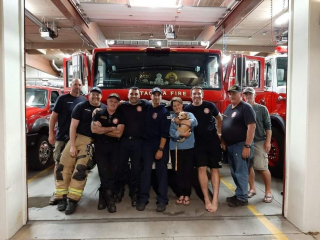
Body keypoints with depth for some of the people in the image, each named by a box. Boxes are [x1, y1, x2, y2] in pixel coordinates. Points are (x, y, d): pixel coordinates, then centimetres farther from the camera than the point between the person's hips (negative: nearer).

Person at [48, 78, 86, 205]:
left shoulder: (84, 100, 8)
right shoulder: (62, 98, 0)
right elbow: (53, 116, -1)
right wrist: (51, 134, -7)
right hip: (62, 137, -3)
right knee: (59, 164, 2)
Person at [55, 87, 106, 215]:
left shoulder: (105, 109, 7)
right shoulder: (81, 106, 2)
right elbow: (73, 126, -2)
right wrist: (72, 145, -9)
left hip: (91, 142, -1)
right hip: (77, 138, 1)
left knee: (80, 169, -13)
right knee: (63, 167, -3)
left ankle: (73, 200, -3)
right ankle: (62, 198, 10)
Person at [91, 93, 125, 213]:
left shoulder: (120, 116, 3)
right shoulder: (99, 114, 4)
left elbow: (119, 133, -10)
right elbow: (94, 129, -12)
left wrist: (102, 129, -5)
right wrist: (111, 128, -10)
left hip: (114, 146, 1)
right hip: (100, 145, 0)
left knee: (112, 171, 1)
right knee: (104, 171, -4)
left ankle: (103, 195, 16)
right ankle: (109, 196, 12)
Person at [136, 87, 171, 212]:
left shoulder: (165, 112, -4)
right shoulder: (146, 108, 6)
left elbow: (165, 132, -10)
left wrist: (160, 149, -16)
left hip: (161, 143, -2)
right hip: (147, 143, 3)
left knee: (161, 170, 0)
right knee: (146, 170, -1)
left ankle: (162, 200, 5)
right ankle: (143, 198, 5)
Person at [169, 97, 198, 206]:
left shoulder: (189, 114, 8)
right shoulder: (170, 117, 9)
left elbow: (194, 122, -14)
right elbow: (170, 131, -7)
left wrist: (179, 121, -12)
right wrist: (182, 134, -17)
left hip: (188, 147, -1)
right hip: (175, 148, 1)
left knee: (188, 171, 4)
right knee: (178, 172, 7)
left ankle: (187, 195, 17)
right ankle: (181, 195, 20)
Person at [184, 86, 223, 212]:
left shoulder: (210, 105, -1)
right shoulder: (187, 109, 0)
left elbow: (219, 118, 14)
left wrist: (219, 132, 11)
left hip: (213, 141, 0)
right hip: (199, 143, 0)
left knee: (214, 169, 1)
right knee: (201, 168, -5)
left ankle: (215, 199, 5)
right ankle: (206, 199, 3)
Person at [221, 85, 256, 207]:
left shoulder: (246, 107, -11)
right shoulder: (228, 107, 14)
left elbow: (251, 126, -19)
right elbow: (224, 125, 21)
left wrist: (247, 146, -23)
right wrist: (223, 141, 12)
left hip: (240, 145, -8)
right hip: (230, 146, 8)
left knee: (240, 172, -2)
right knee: (234, 172, 15)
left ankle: (242, 198, 9)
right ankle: (238, 194, 27)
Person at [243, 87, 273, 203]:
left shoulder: (262, 109, 4)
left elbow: (268, 126, 0)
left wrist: (268, 141, -8)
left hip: (259, 142, -3)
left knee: (262, 168, -5)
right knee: (248, 167, 9)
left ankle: (268, 192, 9)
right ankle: (252, 189, 24)